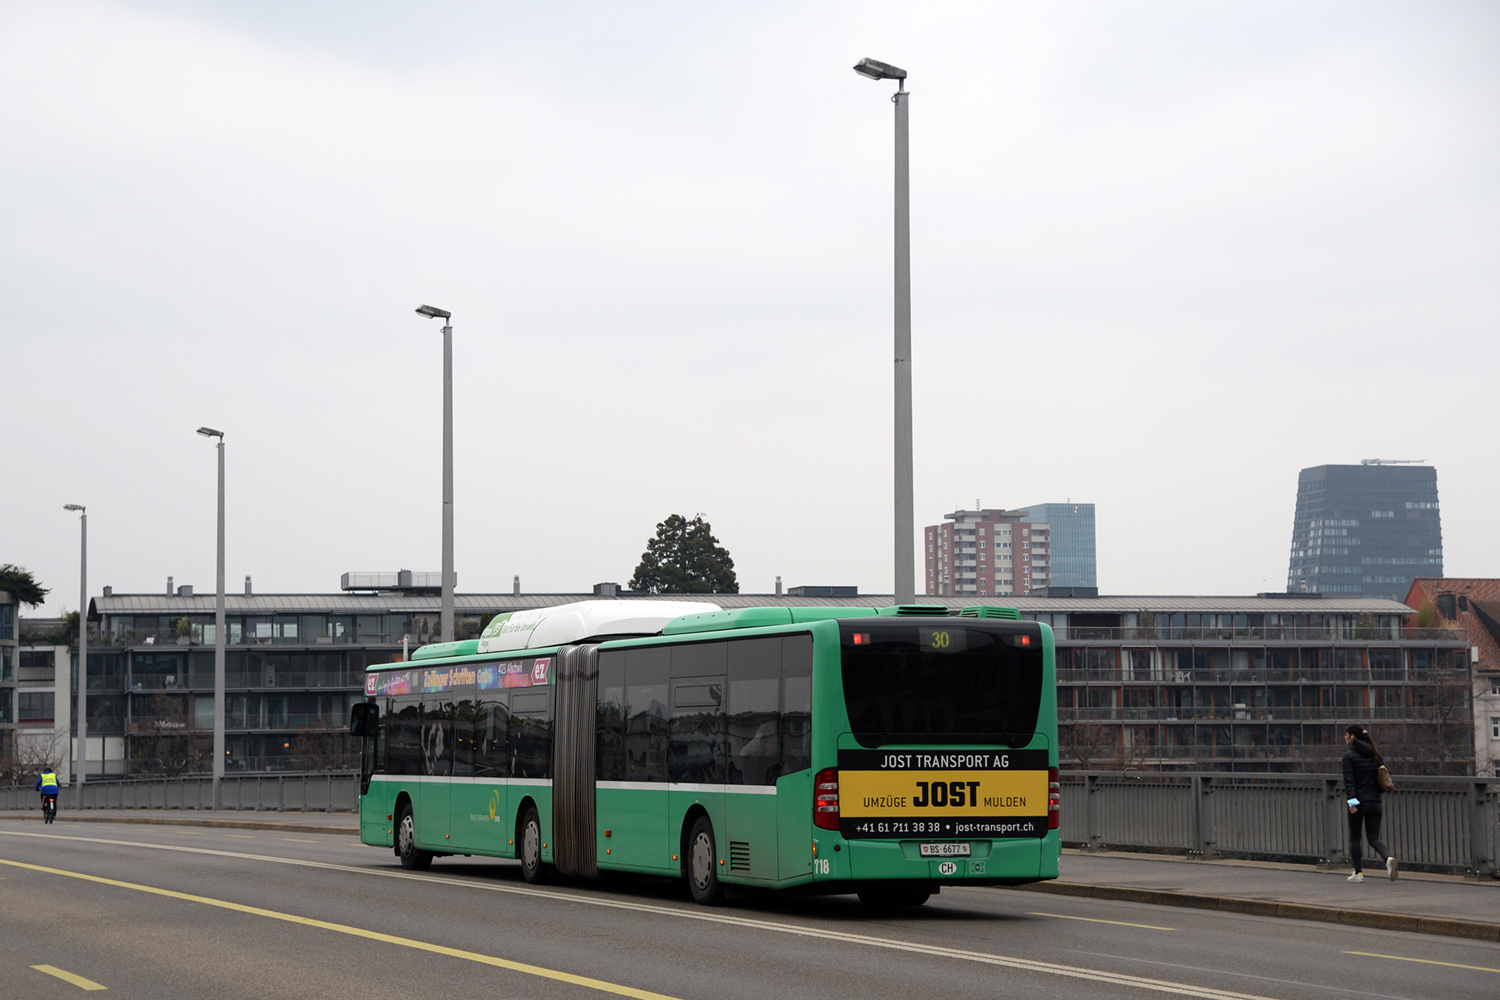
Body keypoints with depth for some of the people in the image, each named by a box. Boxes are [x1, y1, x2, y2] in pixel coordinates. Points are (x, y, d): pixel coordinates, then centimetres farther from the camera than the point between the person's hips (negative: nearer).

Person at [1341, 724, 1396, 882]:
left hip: (1359, 801, -5)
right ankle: (1388, 858, -21)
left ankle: (1358, 873, 10)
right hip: (1375, 801, 5)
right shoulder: (1374, 753, 9)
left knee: (1354, 838, 10)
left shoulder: (1349, 755, -7)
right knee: (1373, 838, 7)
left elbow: (1349, 780, -15)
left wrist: (1351, 801, -20)